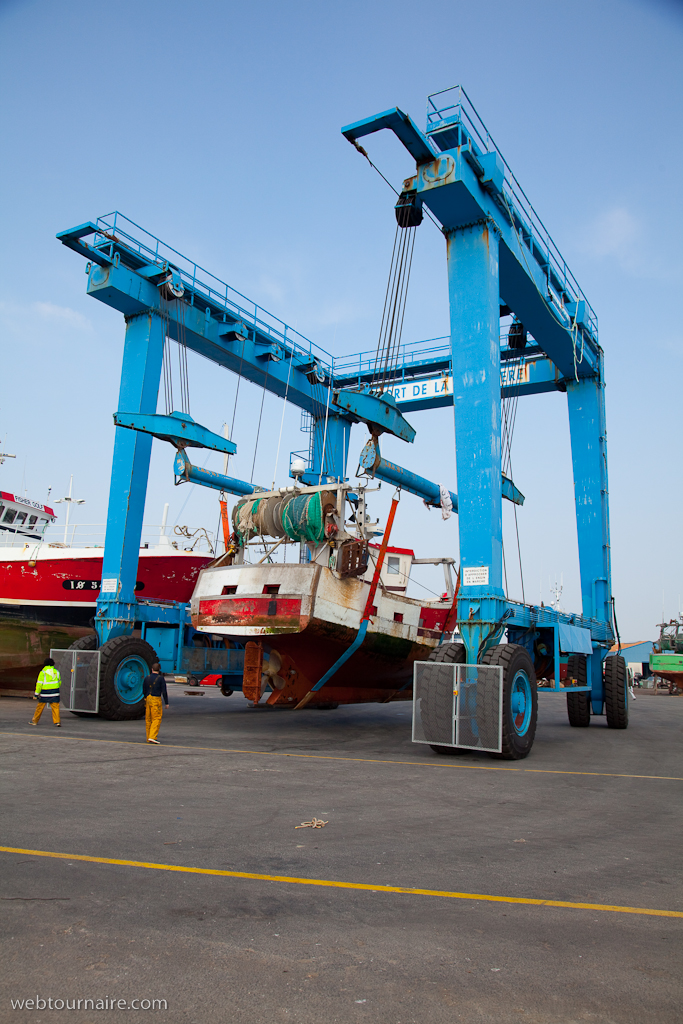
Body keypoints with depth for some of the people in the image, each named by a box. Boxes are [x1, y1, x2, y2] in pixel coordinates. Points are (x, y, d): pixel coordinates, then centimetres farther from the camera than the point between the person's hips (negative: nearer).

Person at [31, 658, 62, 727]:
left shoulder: (43, 672, -5)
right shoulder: (56, 671, 7)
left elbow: (39, 684, -9)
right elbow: (59, 682, 15)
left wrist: (36, 694, -5)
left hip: (45, 693, -2)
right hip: (55, 693, 2)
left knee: (40, 707, 12)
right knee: (55, 707, 0)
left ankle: (35, 721, 23)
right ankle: (57, 722, -10)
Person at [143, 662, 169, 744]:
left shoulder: (146, 678, 8)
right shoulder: (161, 678, -5)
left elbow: (144, 691, 13)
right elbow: (164, 691, -7)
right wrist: (166, 703, -2)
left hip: (148, 699, 5)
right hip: (156, 700, -5)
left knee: (148, 719, 10)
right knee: (156, 719, -4)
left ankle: (148, 738, 14)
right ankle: (152, 737, -15)